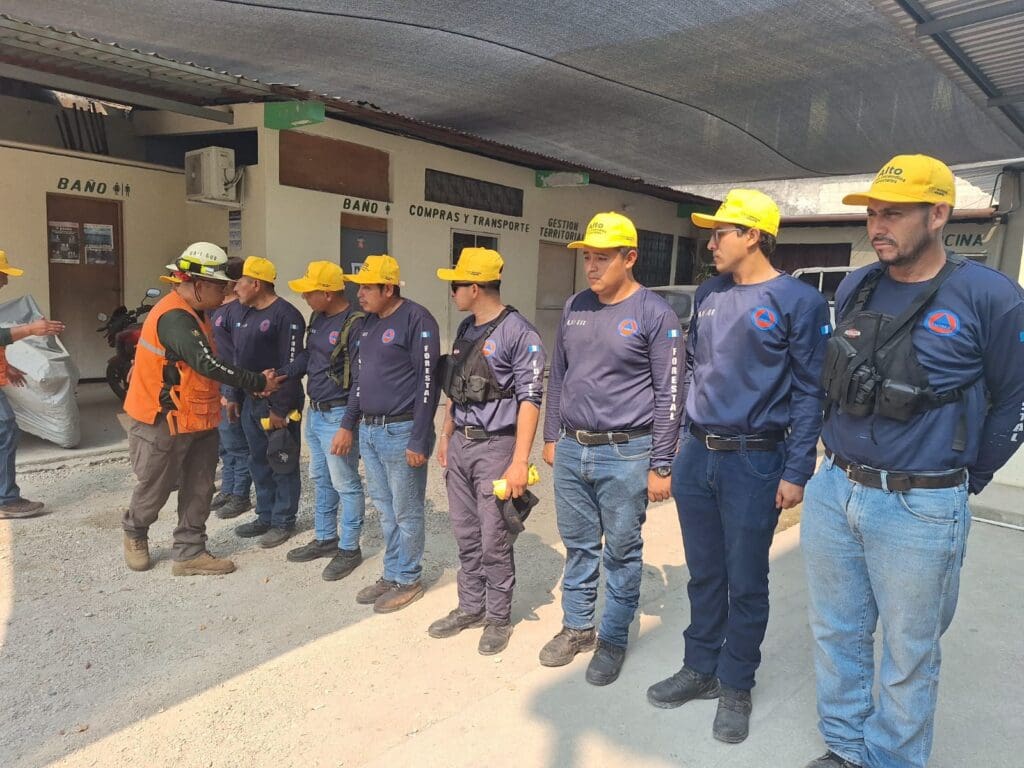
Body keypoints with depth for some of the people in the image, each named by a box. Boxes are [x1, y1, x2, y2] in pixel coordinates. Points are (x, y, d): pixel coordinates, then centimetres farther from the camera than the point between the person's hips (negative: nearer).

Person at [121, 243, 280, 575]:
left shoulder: (192, 314, 8)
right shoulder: (174, 317, -25)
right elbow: (208, 365, -31)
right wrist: (258, 383, -24)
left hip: (197, 422, 9)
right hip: (164, 424, -9)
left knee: (198, 489, 10)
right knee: (155, 489, 13)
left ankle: (189, 554, 20)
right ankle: (135, 534, 40)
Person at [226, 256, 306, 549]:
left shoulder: (286, 316, -15)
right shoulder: (244, 312, 13)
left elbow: (291, 367, -18)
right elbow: (237, 358, 19)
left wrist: (280, 409, -18)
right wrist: (233, 396, 17)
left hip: (277, 404, -8)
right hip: (250, 401, 9)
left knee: (283, 466, 4)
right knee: (258, 463, 16)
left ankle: (283, 522, 16)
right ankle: (265, 516, 29)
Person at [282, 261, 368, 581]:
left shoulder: (355, 324, -19)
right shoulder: (317, 319, 8)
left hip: (337, 415, -9)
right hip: (315, 412, 9)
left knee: (345, 484, 3)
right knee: (321, 480, 19)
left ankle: (349, 548, 17)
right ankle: (325, 539, 34)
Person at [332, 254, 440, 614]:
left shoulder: (417, 320, -13)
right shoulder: (370, 322, 13)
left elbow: (427, 383, -16)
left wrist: (419, 441, -18)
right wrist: (347, 425, 17)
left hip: (401, 432, -8)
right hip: (368, 432, 8)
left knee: (406, 512, 5)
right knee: (385, 510, 17)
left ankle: (408, 580, 21)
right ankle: (391, 574, 30)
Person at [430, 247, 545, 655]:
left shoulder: (518, 332, -13)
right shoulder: (465, 330, 12)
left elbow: (530, 399, -16)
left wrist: (519, 461, -20)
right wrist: (445, 437, 18)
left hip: (495, 446, -7)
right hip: (460, 445, 7)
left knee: (494, 540, 3)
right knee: (466, 536, 16)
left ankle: (498, 617, 21)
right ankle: (470, 607, 31)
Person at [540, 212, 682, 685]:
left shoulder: (654, 314, -9)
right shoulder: (574, 308, 7)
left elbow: (668, 394, -9)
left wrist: (661, 465, -10)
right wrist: (551, 437, 15)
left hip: (625, 455, -5)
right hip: (571, 451, 5)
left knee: (621, 552, 9)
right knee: (577, 546, 17)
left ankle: (613, 639, 26)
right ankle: (577, 626, 34)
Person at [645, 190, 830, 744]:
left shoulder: (798, 301, -8)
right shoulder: (708, 295, 9)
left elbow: (809, 392, -9)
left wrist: (796, 472, -12)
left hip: (755, 463, -5)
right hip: (695, 457, 5)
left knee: (746, 583, 9)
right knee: (704, 575, 16)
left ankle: (736, 686, 27)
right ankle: (700, 668, 33)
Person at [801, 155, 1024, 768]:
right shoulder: (853, 290, 5)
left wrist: (968, 478, 3)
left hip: (920, 509, -5)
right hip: (832, 494, 6)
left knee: (909, 655, 12)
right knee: (837, 635, 18)